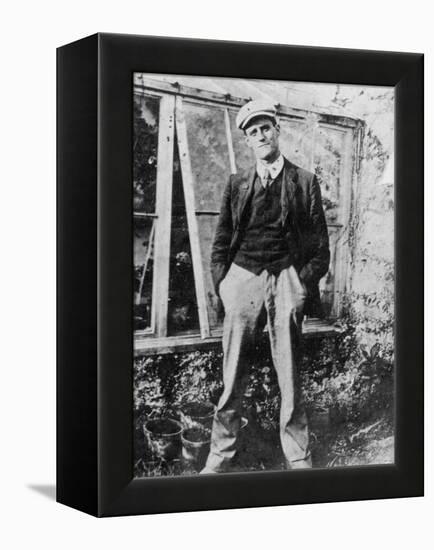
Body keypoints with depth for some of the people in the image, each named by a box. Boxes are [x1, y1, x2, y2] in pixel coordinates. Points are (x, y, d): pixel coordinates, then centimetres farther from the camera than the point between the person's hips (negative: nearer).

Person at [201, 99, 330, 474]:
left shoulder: (305, 182, 8)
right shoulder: (237, 184, 12)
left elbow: (320, 243, 6)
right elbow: (222, 239, 13)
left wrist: (305, 283, -5)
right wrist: (221, 282, 2)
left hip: (286, 278, -1)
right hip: (242, 278, 1)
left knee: (289, 376, 2)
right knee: (233, 376, 2)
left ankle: (299, 459, 11)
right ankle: (221, 455, 11)